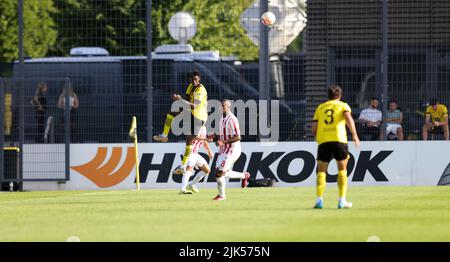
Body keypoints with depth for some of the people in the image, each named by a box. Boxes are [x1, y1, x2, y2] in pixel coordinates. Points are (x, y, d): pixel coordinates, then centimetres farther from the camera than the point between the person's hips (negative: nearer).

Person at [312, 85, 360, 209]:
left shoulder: (320, 108, 21)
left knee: (321, 170, 9)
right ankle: (342, 201, 4)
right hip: (339, 139, -2)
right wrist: (355, 135, -10)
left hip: (323, 141, 2)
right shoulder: (343, 105, 13)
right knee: (342, 169, 10)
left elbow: (314, 130, 14)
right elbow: (348, 117, -9)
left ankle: (319, 200, -4)